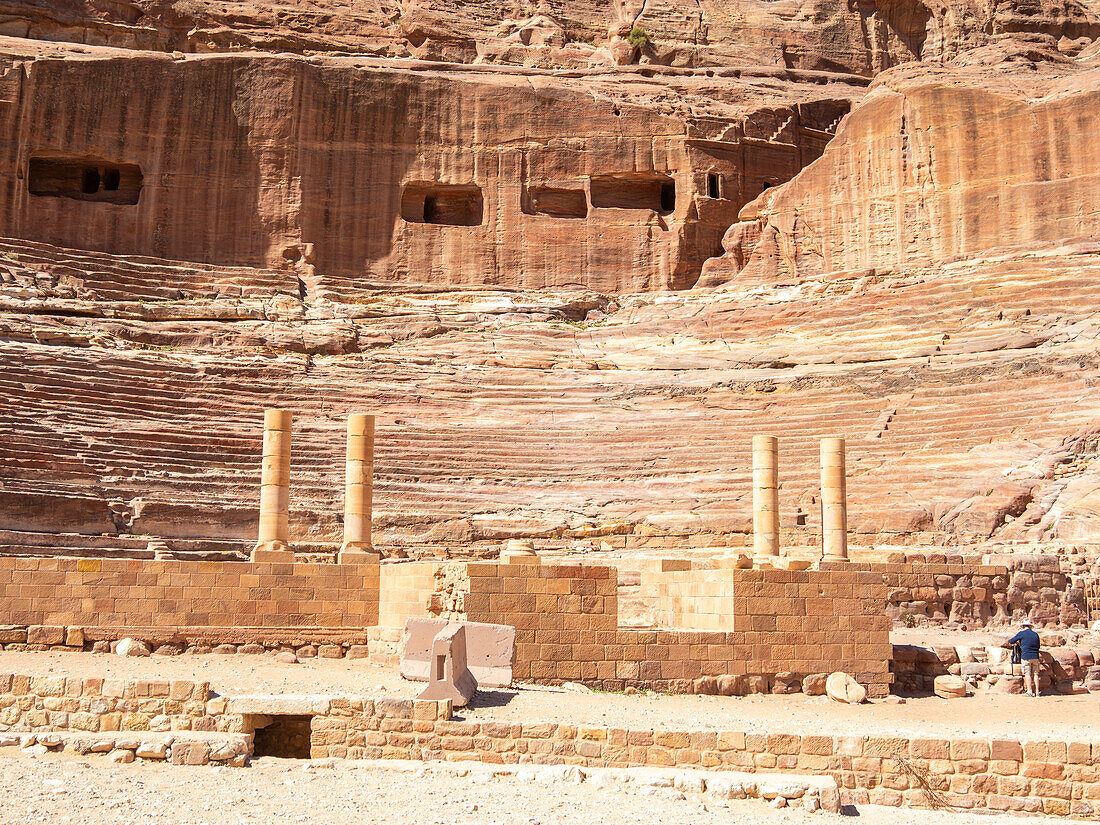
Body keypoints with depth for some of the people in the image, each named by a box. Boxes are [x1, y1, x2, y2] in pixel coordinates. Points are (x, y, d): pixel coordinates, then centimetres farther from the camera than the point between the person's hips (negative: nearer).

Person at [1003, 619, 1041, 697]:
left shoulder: (1022, 633, -2)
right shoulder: (1035, 634, 11)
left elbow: (1011, 641, 4)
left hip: (1026, 656, -4)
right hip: (1035, 657, 4)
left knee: (1027, 674, -3)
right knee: (1035, 674, 7)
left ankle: (1030, 691, -8)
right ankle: (1037, 691, 4)